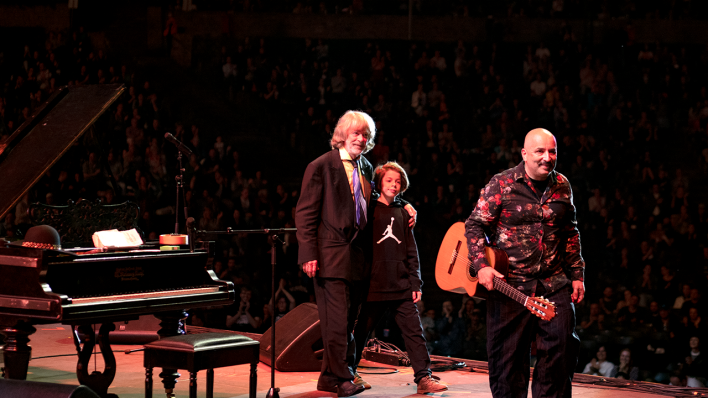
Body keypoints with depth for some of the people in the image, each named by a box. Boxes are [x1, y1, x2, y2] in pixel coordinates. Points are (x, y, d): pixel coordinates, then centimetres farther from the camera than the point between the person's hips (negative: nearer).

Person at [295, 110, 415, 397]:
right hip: (331, 254, -7)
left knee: (348, 320, 10)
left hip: (356, 255, 7)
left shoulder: (365, 168, 15)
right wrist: (309, 254, -14)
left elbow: (374, 200, 31)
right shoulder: (321, 166, -5)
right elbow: (305, 213, -7)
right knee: (337, 321, -9)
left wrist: (403, 205, 13)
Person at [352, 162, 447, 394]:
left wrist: (416, 283, 6)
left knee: (414, 331, -3)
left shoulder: (402, 213, 12)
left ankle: (424, 378, -4)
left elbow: (411, 251, 13)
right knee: (362, 331, 5)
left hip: (402, 286, 3)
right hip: (375, 285, -3)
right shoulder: (370, 211, 1)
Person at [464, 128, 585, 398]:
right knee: (508, 355, 1)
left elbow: (571, 233, 18)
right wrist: (481, 265, -15)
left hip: (554, 283, 3)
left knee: (561, 345, -5)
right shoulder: (502, 184, -3)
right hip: (510, 283, -3)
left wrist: (577, 274, 14)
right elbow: (475, 225, -3)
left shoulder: (562, 186, 9)